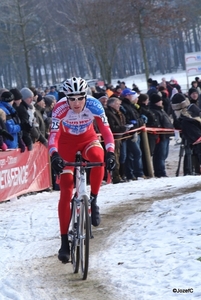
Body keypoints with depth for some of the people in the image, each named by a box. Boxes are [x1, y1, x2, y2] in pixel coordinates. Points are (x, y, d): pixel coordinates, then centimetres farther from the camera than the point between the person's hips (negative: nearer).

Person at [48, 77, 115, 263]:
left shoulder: (94, 105, -27)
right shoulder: (60, 108, -31)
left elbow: (106, 130, -29)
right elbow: (53, 135, -36)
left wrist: (110, 152, -45)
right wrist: (54, 156, -54)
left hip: (87, 139, 1)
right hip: (67, 142, -1)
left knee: (98, 157, -36)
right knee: (66, 191, -9)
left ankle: (93, 201, -14)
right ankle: (64, 240, -3)